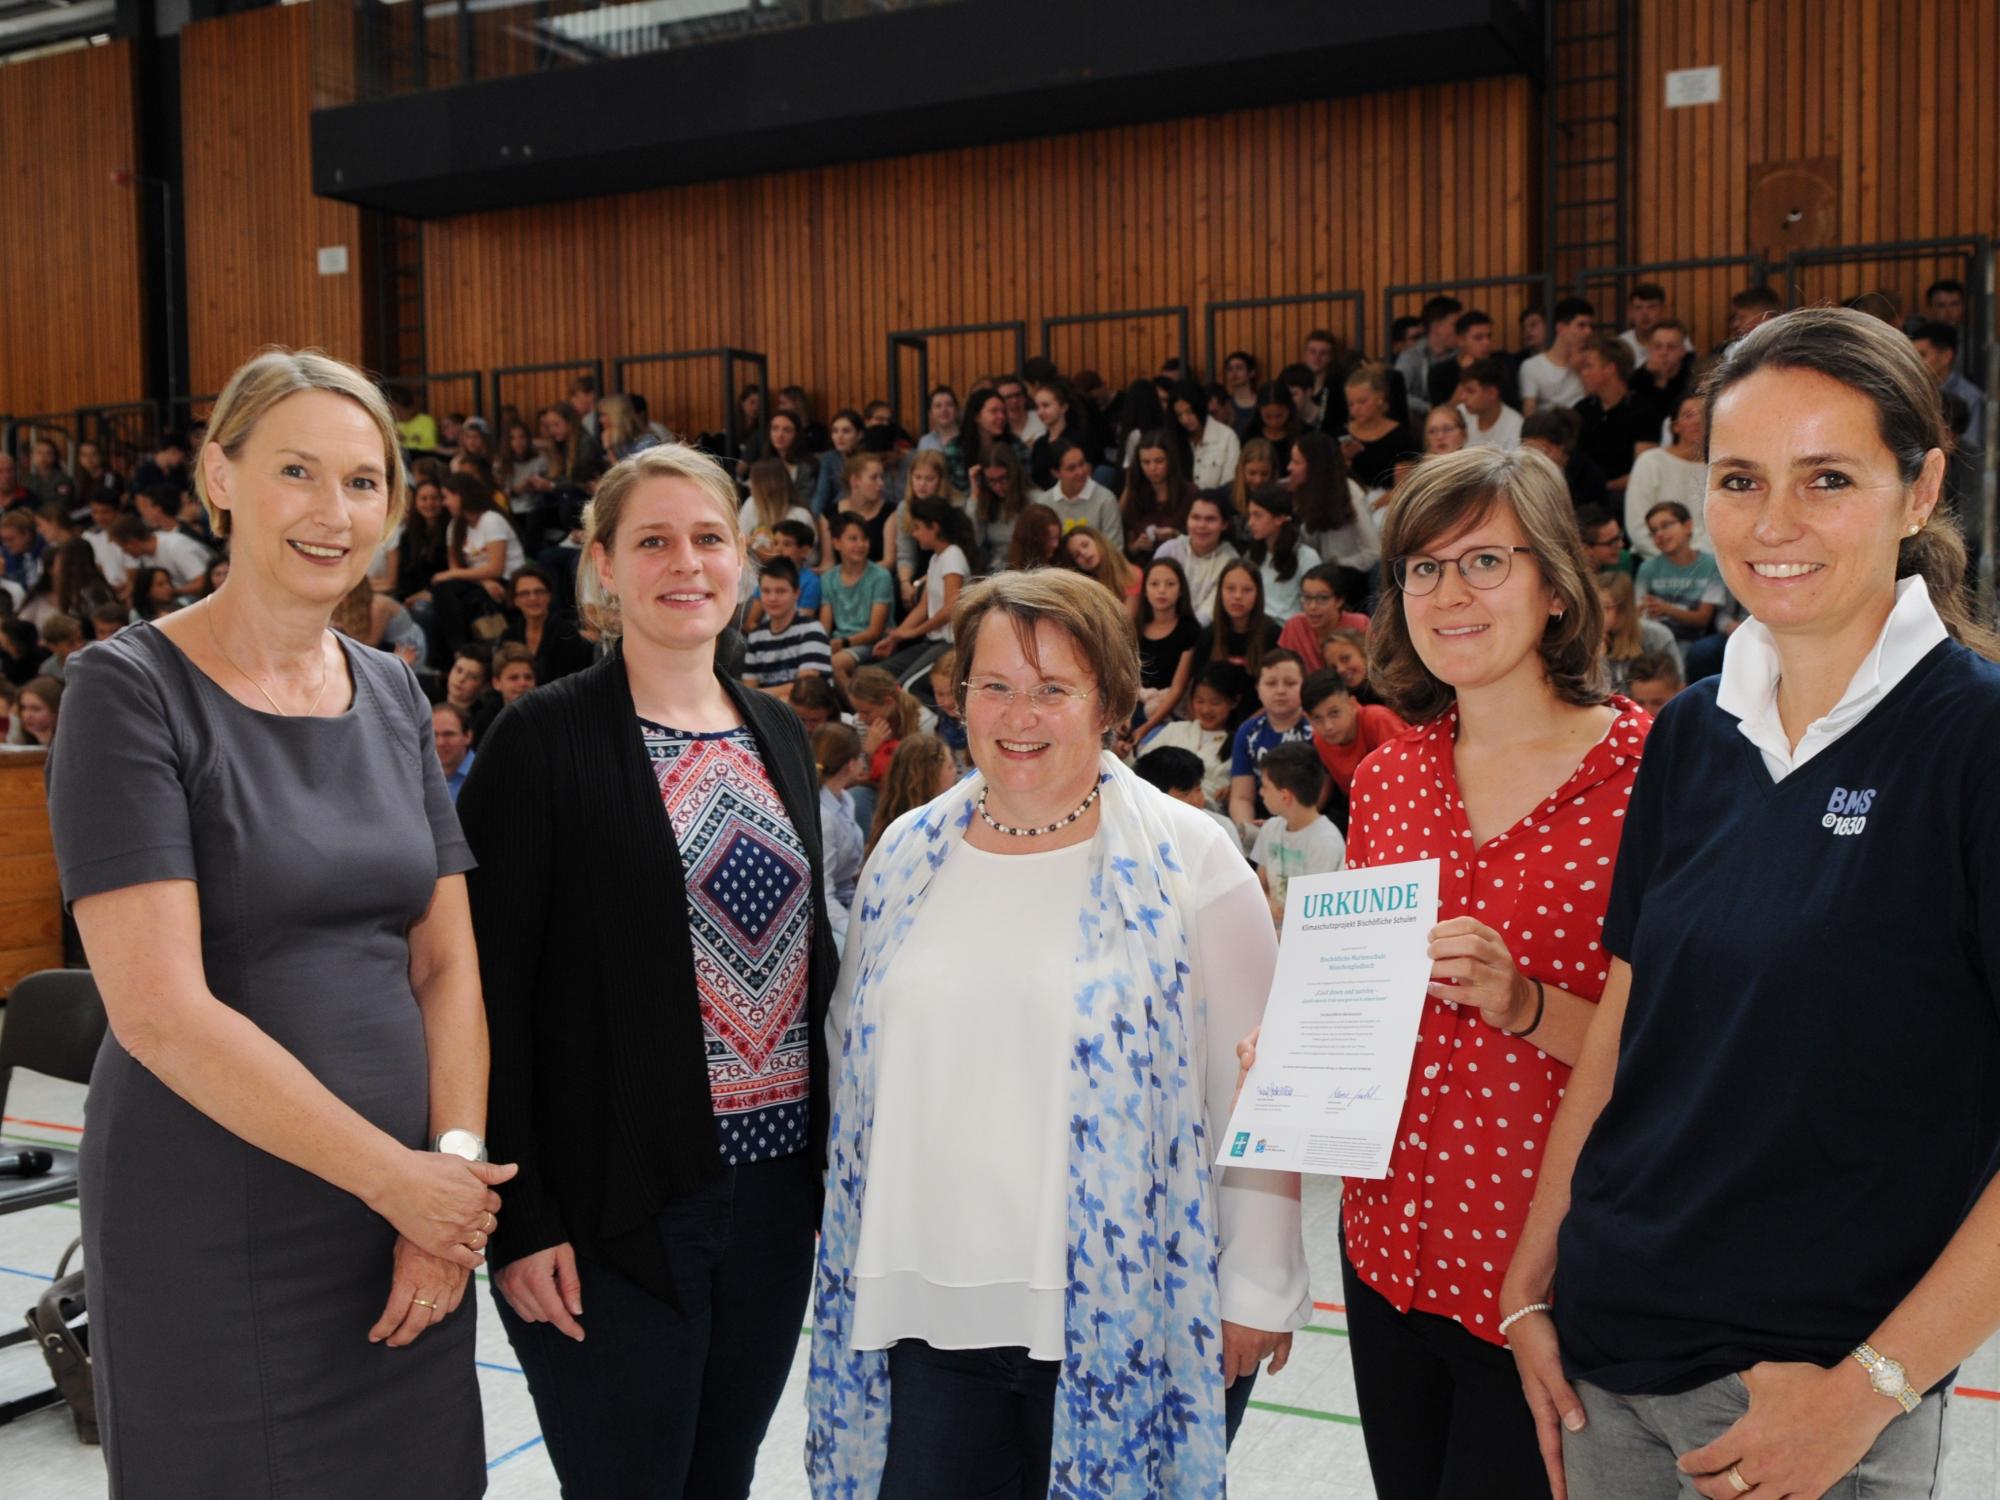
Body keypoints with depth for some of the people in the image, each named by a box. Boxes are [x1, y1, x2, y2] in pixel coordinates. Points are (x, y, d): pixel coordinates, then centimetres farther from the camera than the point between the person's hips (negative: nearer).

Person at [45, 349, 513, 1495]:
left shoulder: (393, 694, 7)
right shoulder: (132, 689, -10)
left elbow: (445, 962, 7)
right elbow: (159, 1011, -17)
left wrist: (457, 1166, -7)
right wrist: (398, 1178, -14)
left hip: (413, 1226, 5)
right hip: (213, 1239, -5)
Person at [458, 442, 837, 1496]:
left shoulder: (779, 733, 10)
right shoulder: (544, 738, -8)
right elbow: (491, 990, -11)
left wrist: (834, 1152, 11)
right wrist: (519, 1214, -14)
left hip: (776, 1180, 6)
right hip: (619, 1207, -5)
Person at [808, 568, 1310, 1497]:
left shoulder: (1186, 861, -7)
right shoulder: (906, 857, 6)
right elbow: (856, 1061, 15)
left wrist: (1260, 1289, -4)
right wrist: (852, 1262, 16)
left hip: (1127, 1313, -3)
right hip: (929, 1309, 4)